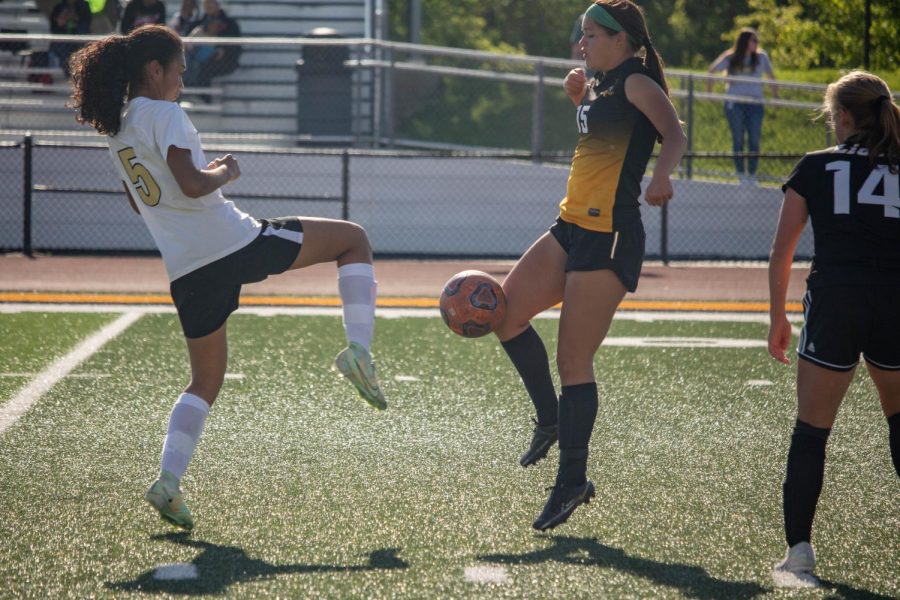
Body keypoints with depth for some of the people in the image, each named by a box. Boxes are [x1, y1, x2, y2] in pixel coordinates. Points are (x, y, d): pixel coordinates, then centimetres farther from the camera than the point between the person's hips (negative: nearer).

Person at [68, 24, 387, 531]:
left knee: (206, 380, 20)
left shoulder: (117, 129, 16)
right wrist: (225, 172, -2)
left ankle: (169, 480, 1)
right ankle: (358, 349, -6)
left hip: (187, 270, 7)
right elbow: (192, 184, -21)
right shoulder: (164, 114, -9)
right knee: (353, 237, 10)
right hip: (235, 243, -7)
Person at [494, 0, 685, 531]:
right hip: (573, 228, 9)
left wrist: (662, 175, -48)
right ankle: (551, 422, 19)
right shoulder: (603, 86, 16)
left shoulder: (636, 83, -11)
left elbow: (675, 134, -29)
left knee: (573, 363, -7)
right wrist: (579, 97, 22)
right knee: (504, 312, 5)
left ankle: (573, 481, 3)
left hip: (609, 237, -9)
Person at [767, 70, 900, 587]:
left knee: (811, 433, 4)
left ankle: (799, 552, -2)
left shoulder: (816, 167, 9)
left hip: (834, 305, -2)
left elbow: (781, 253, 8)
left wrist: (777, 318, 18)